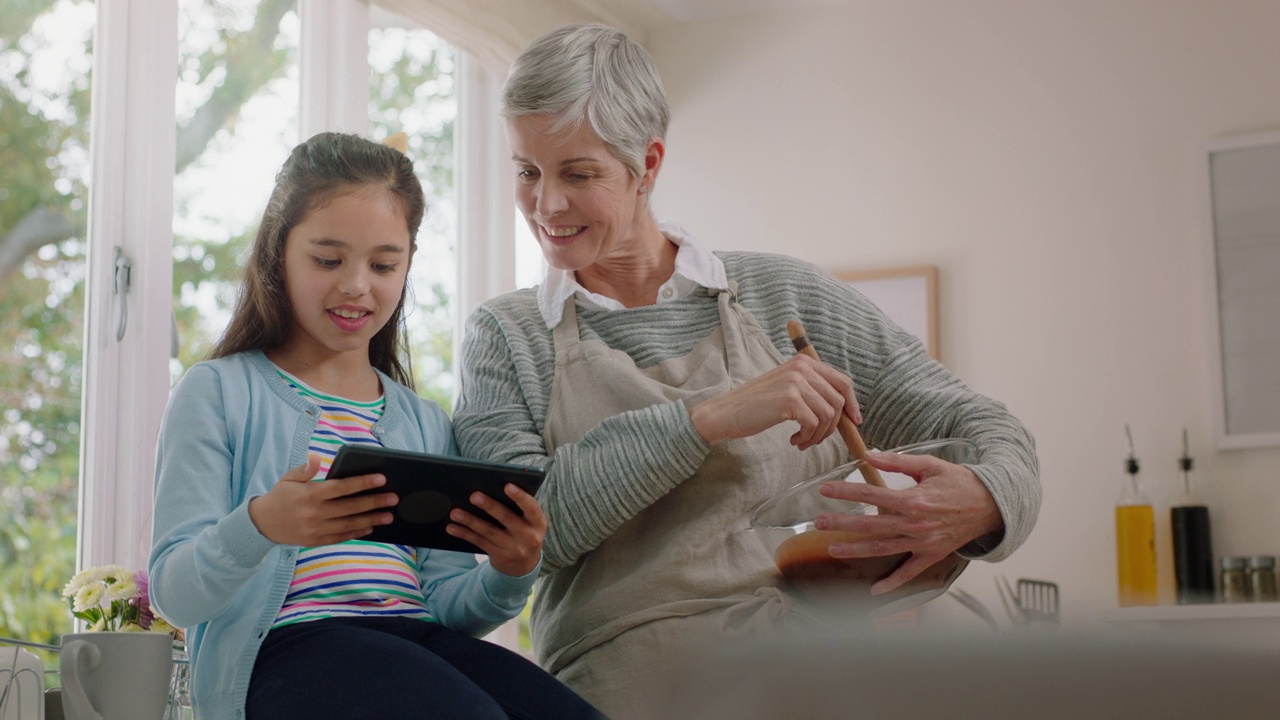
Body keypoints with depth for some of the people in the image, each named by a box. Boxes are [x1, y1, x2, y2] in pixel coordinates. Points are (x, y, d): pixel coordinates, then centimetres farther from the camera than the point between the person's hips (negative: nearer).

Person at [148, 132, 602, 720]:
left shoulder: (425, 423, 22)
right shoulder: (219, 392, 8)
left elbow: (444, 604, 15)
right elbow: (174, 594, -1)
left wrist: (508, 576, -8)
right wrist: (258, 527, -23)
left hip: (419, 644, 5)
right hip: (283, 645, -4)